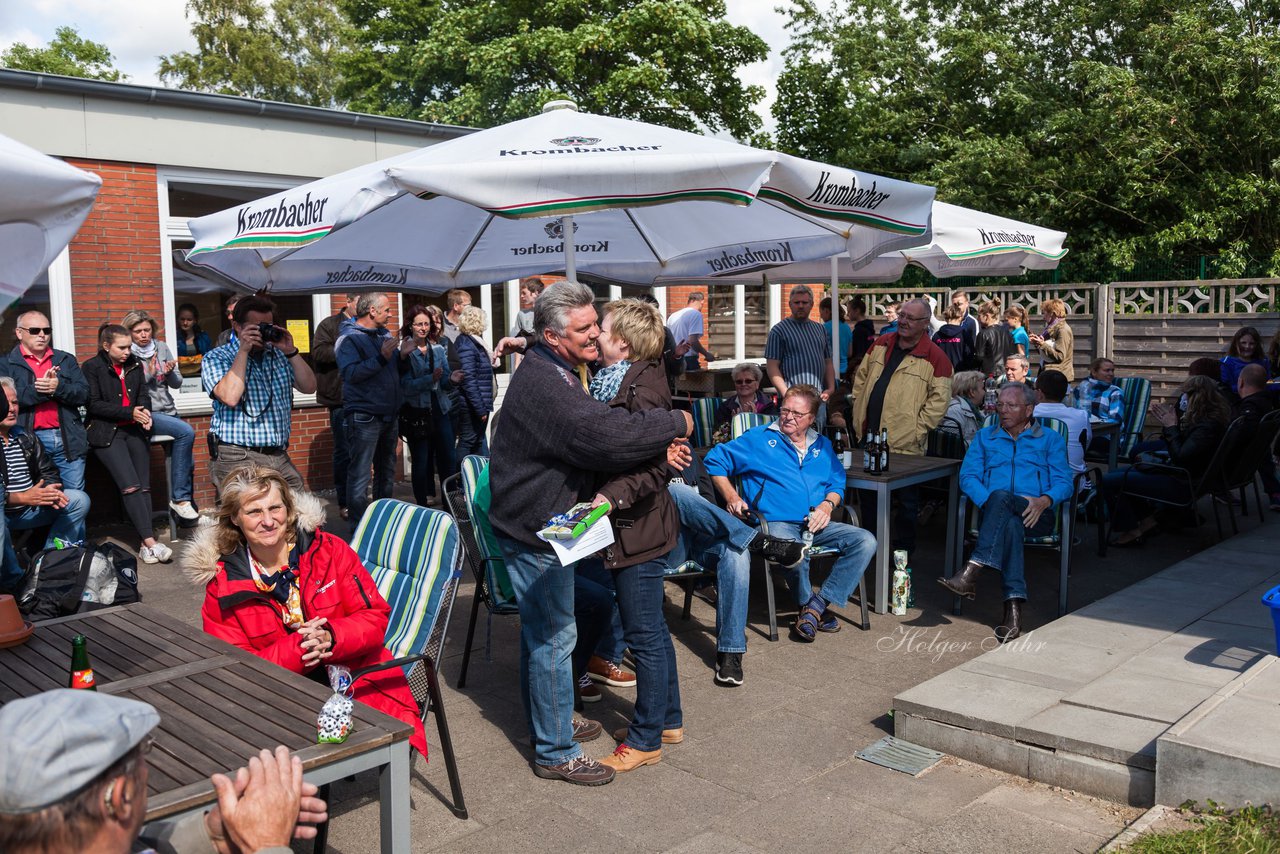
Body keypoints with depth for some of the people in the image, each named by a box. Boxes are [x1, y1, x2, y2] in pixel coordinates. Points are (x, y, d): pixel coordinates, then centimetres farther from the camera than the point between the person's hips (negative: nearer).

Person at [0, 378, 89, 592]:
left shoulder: (25, 437, 12)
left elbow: (48, 472, 13)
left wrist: (49, 490, -12)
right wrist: (21, 497, -28)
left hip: (30, 509, 7)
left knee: (79, 500, -5)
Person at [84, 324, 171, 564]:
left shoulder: (135, 365, 16)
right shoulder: (91, 367, 1)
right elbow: (93, 404, -6)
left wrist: (145, 413, -7)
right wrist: (130, 412, -14)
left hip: (135, 429, 5)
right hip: (107, 433, -5)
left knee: (144, 487, -7)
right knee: (130, 486, -19)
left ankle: (146, 545, -10)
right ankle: (151, 542, -23)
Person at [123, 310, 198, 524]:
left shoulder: (162, 348, 9)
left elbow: (177, 383, 10)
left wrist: (170, 372, -10)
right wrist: (149, 373, -17)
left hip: (168, 411, 6)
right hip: (146, 414, -6)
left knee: (188, 462, -4)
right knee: (186, 431, -29)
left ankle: (186, 505, 16)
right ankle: (179, 498, -23)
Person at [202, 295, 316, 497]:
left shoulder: (278, 355, 16)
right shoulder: (215, 358, 1)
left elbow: (309, 387, 7)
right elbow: (230, 397, -17)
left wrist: (291, 351, -3)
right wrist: (243, 350, -12)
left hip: (280, 457, 5)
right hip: (238, 459, -5)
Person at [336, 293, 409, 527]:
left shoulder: (385, 334, 12)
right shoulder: (349, 338, -11)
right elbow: (351, 373, -25)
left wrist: (402, 355, -2)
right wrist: (382, 358, -30)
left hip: (389, 415, 8)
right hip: (364, 417, -8)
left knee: (387, 470, 17)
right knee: (360, 473, -6)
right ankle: (359, 526, 0)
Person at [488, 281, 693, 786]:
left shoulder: (554, 372, 10)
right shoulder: (544, 385, -26)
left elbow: (597, 426, 10)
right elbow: (606, 435, -36)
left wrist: (662, 445, -7)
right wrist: (676, 424, -21)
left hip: (536, 522, 11)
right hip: (534, 530, -11)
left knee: (540, 630, 22)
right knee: (553, 635, -2)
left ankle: (546, 724, 39)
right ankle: (556, 753, 11)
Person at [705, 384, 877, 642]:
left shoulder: (822, 446, 21)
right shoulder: (758, 439, 7)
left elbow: (837, 483, 22)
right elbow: (715, 460, 8)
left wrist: (827, 505, -1)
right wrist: (731, 497, -4)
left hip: (816, 525, 5)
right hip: (776, 523, -5)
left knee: (866, 541, -19)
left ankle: (820, 602, -18)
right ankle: (808, 603, -7)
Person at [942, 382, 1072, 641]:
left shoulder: (1050, 439, 20)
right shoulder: (984, 437, 24)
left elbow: (1063, 482, 7)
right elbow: (968, 476, 10)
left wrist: (1044, 500, -15)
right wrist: (987, 501, -11)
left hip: (1035, 517, -1)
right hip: (995, 513, 1)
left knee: (1002, 497, -36)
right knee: (1011, 524, -37)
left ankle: (972, 572, -47)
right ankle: (1014, 609, -47)